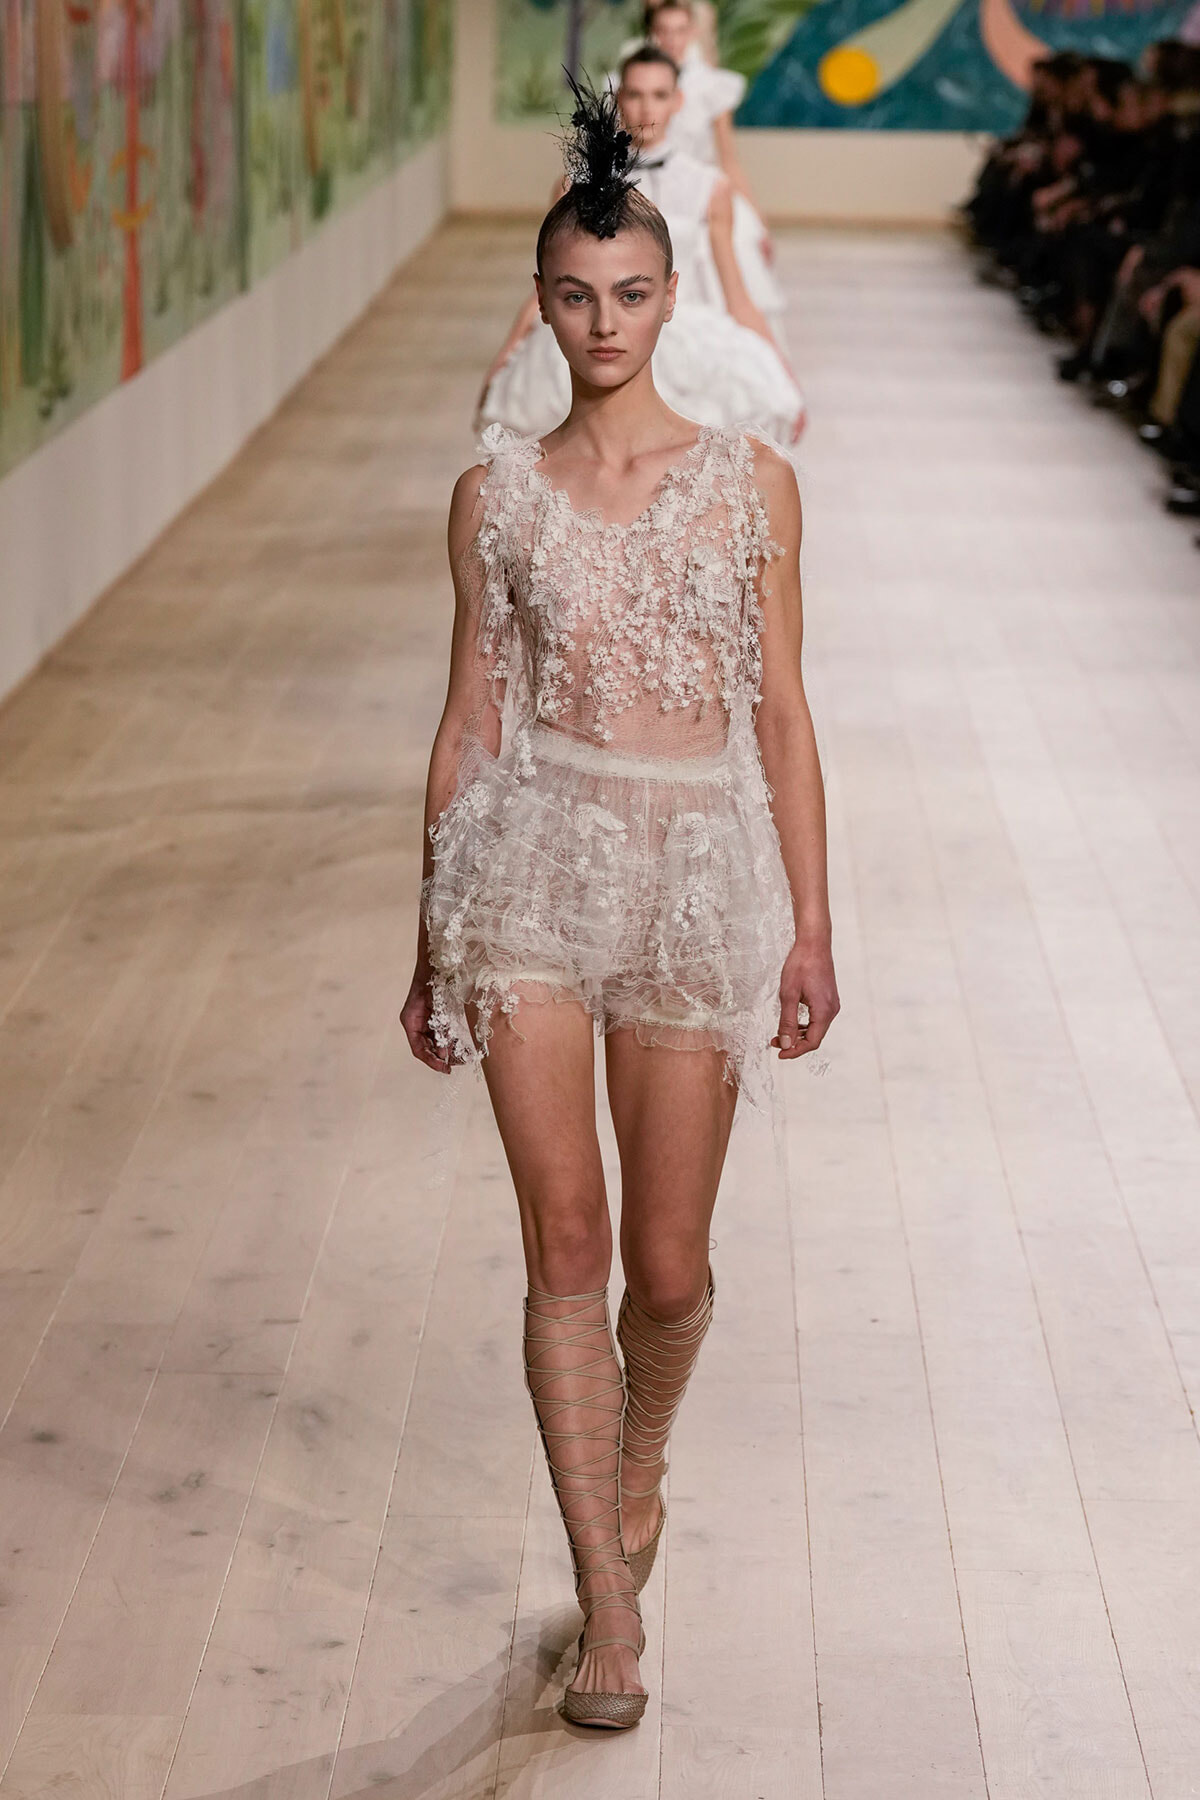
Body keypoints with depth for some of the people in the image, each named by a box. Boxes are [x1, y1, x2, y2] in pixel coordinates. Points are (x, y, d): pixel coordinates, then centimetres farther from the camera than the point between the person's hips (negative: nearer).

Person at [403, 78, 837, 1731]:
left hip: (702, 870, 0)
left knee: (668, 1266, 7)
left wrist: (811, 925, 3)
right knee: (566, 1248, -5)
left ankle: (640, 1465, 41)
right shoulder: (499, 494, 4)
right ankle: (610, 1610, 4)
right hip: (539, 862, 0)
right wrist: (434, 939, 9)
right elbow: (471, 718, 8)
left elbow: (781, 710, 5)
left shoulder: (749, 482, 3)